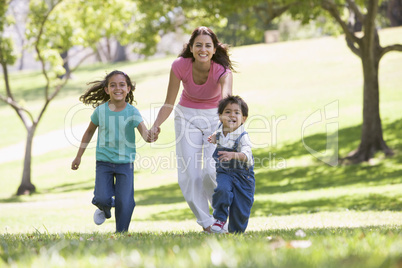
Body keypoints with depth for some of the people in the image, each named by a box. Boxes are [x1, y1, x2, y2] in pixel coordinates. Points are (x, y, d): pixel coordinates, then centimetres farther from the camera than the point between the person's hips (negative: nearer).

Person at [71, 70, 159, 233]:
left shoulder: (132, 112, -9)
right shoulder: (100, 110, -5)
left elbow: (145, 132, -20)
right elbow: (89, 132, 10)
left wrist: (151, 136, -45)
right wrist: (78, 157, 15)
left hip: (125, 162, 0)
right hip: (104, 161, 1)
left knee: (124, 201, -5)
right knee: (102, 198, -10)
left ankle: (121, 233, 16)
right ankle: (104, 209, 27)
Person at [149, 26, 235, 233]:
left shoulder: (222, 71, -26)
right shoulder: (180, 66, -21)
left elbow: (226, 96, -47)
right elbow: (169, 104, -13)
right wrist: (156, 125, -31)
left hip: (215, 117, -2)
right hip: (187, 116, 2)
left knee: (212, 171, -15)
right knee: (189, 174, -7)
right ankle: (205, 222, 8)